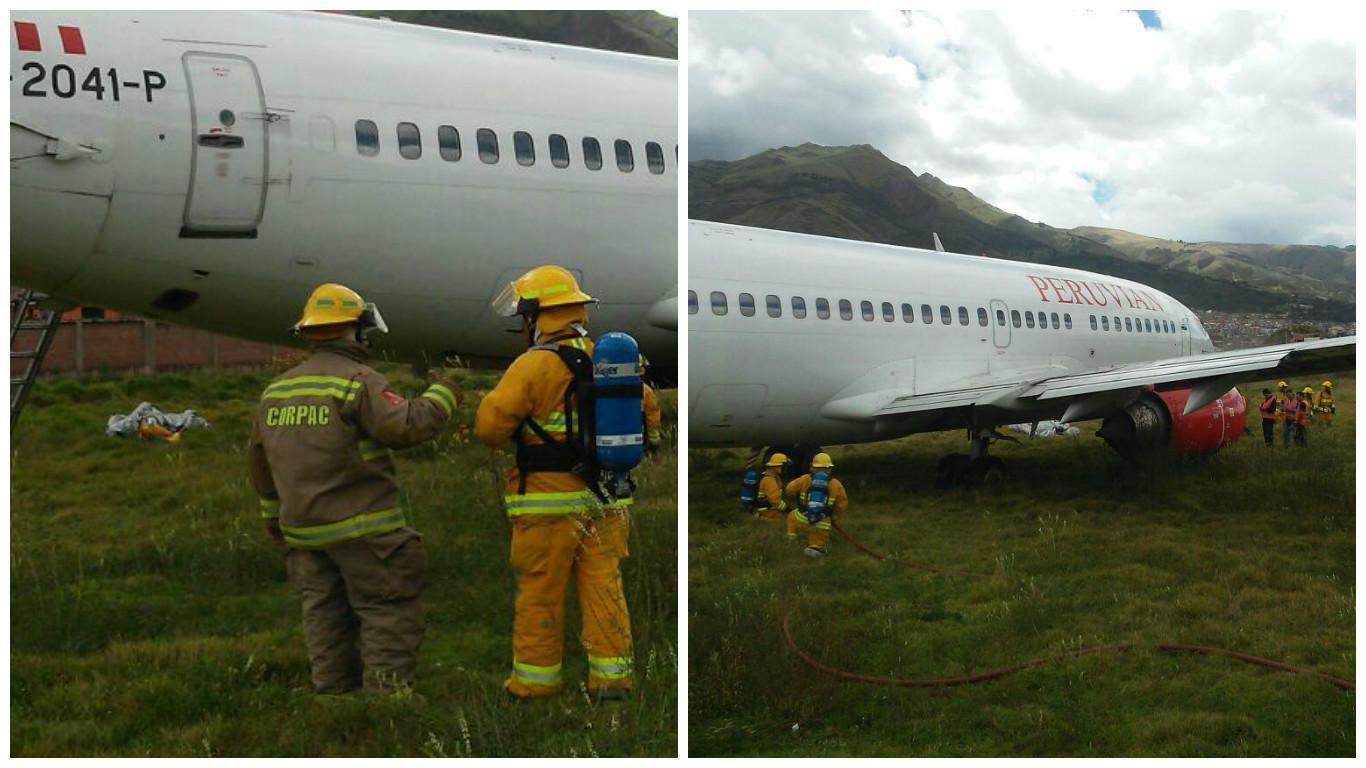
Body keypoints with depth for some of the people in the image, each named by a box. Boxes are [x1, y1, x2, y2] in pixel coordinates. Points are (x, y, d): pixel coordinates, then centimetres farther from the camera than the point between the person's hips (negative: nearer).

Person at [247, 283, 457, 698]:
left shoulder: (276, 390, 13)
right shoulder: (358, 381, -12)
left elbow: (258, 457, 21)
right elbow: (407, 425, -23)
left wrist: (273, 516, 32)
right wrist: (442, 393, -5)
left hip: (303, 530, 7)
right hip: (361, 529, -7)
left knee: (326, 617, 14)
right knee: (388, 616, 0)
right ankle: (387, 690, -2)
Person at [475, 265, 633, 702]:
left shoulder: (534, 364, -12)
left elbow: (490, 427, -13)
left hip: (549, 502, -5)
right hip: (604, 499, 5)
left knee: (540, 593, 5)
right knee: (604, 588, 9)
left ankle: (536, 679, 14)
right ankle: (611, 675, 11)